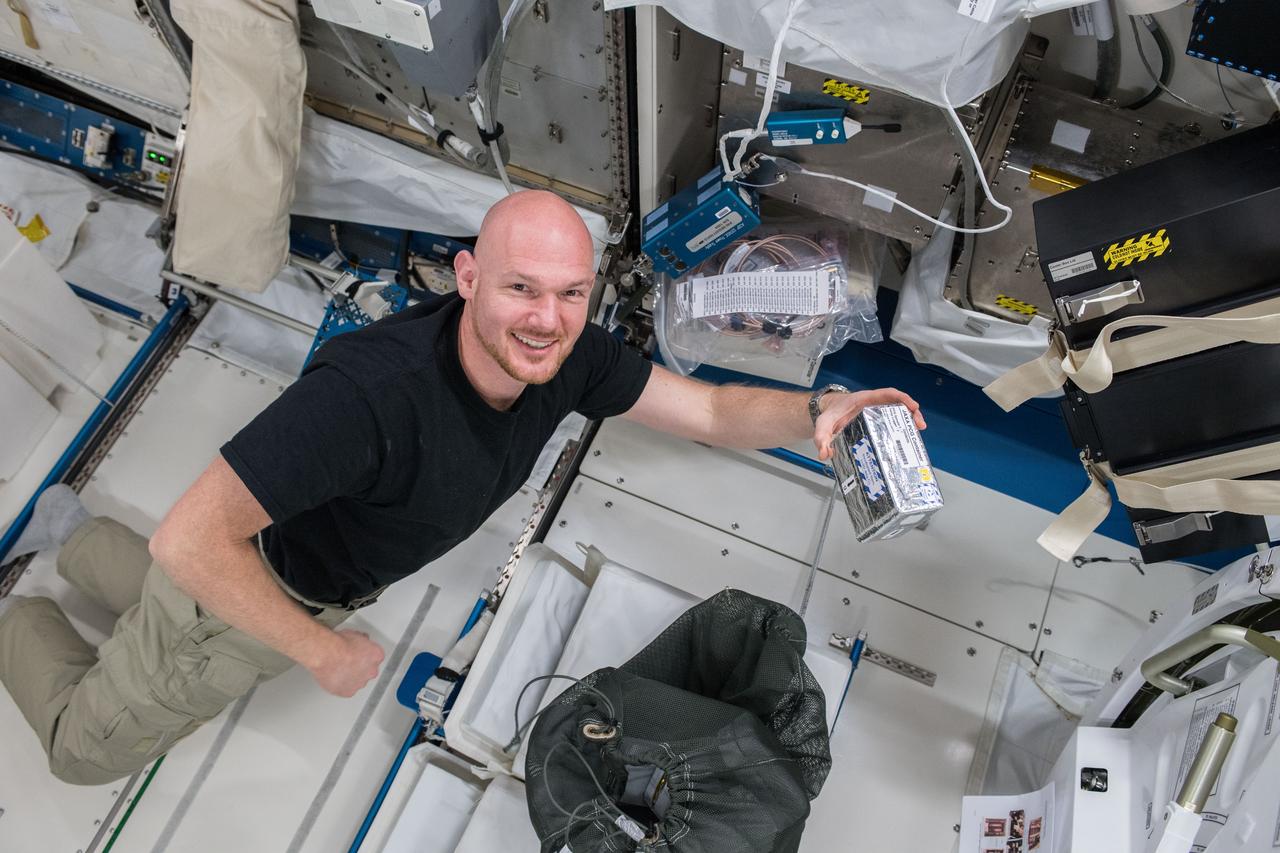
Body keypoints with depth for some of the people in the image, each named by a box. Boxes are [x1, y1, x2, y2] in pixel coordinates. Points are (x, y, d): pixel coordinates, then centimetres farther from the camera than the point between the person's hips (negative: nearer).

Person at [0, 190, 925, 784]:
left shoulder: (568, 356, -24)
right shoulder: (371, 390, -45)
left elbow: (707, 409, -16)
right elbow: (192, 541, -41)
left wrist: (814, 412, -35)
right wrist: (327, 652, -29)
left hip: (336, 584, 6)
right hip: (231, 579, -6)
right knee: (91, 747, 20)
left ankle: (78, 536, 54)